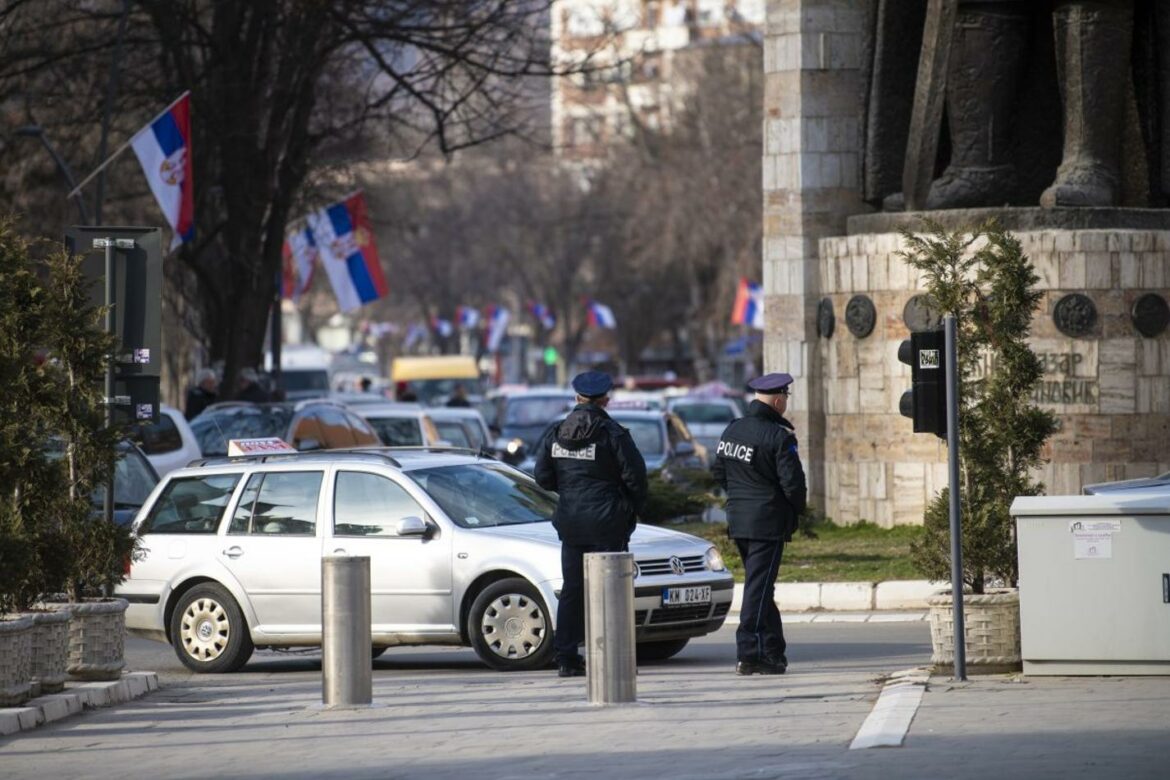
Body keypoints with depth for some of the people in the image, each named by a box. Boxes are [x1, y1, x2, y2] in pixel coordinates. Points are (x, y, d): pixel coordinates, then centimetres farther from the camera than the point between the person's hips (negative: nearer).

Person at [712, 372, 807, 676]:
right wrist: (797, 510, 1)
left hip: (738, 521, 8)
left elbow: (719, 471, 15)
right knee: (758, 587, -6)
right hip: (768, 522, -8)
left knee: (760, 585, 17)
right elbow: (793, 483, -17)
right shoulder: (778, 437, -16)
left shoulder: (732, 430, 7)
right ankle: (749, 655, -7)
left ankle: (773, 651, 23)